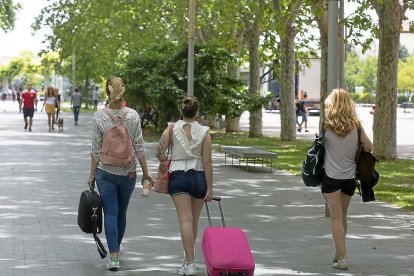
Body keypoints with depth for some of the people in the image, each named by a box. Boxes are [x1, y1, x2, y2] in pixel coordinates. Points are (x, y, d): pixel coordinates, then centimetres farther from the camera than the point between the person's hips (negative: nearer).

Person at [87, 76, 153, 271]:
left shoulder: (99, 117, -9)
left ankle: (113, 256, -13)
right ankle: (116, 249, 34)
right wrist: (146, 172, 5)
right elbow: (139, 147, -4)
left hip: (106, 171, -2)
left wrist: (92, 175, 3)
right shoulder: (133, 115, -6)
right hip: (128, 172, 2)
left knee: (110, 213, -1)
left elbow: (96, 150, -6)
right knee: (122, 212, 17)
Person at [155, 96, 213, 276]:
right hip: (199, 177, 1)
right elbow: (207, 162, -6)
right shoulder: (204, 132, -3)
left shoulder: (172, 129, -2)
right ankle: (188, 258, 28)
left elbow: (159, 153, -8)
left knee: (185, 220, -7)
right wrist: (210, 188, -3)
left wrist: (168, 164, 13)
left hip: (178, 176, -1)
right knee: (194, 221, 15)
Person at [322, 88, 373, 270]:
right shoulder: (355, 124, -4)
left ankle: (342, 258, -6)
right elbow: (369, 147, 0)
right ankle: (339, 253, 29)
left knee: (336, 216, 1)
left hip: (331, 177, -3)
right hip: (350, 177, 3)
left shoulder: (326, 125, -10)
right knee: (343, 215, 18)